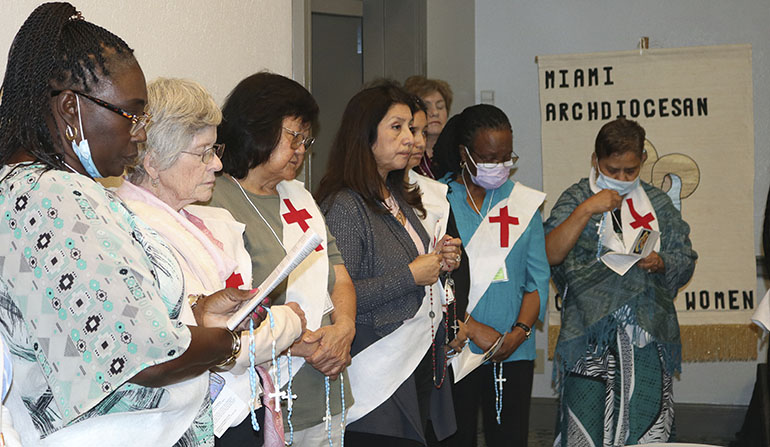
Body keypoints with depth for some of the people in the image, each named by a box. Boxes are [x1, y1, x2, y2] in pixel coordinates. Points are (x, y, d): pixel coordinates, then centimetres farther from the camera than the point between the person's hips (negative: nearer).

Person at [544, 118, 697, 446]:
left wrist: (660, 263, -7)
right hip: (589, 332, -2)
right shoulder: (576, 198, 5)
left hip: (647, 335, 2)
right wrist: (586, 210, -16)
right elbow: (550, 255, -9)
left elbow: (685, 262, 15)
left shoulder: (657, 203, 14)